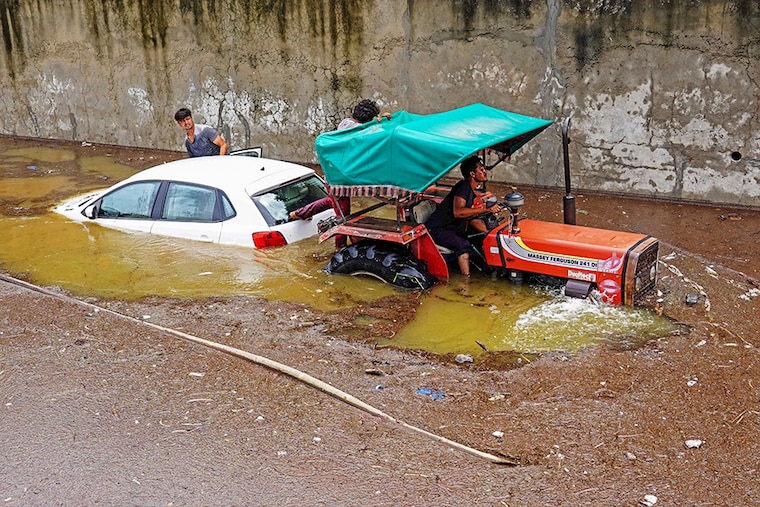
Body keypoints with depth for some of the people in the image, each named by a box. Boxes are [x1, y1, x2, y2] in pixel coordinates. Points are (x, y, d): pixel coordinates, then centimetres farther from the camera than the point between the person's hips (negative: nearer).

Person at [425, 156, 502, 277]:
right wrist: (486, 209, -33)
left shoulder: (470, 191, 14)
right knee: (463, 244, -32)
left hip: (453, 227, 10)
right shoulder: (463, 187, -17)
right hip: (437, 229, -10)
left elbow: (471, 218, 10)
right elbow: (458, 212, -33)